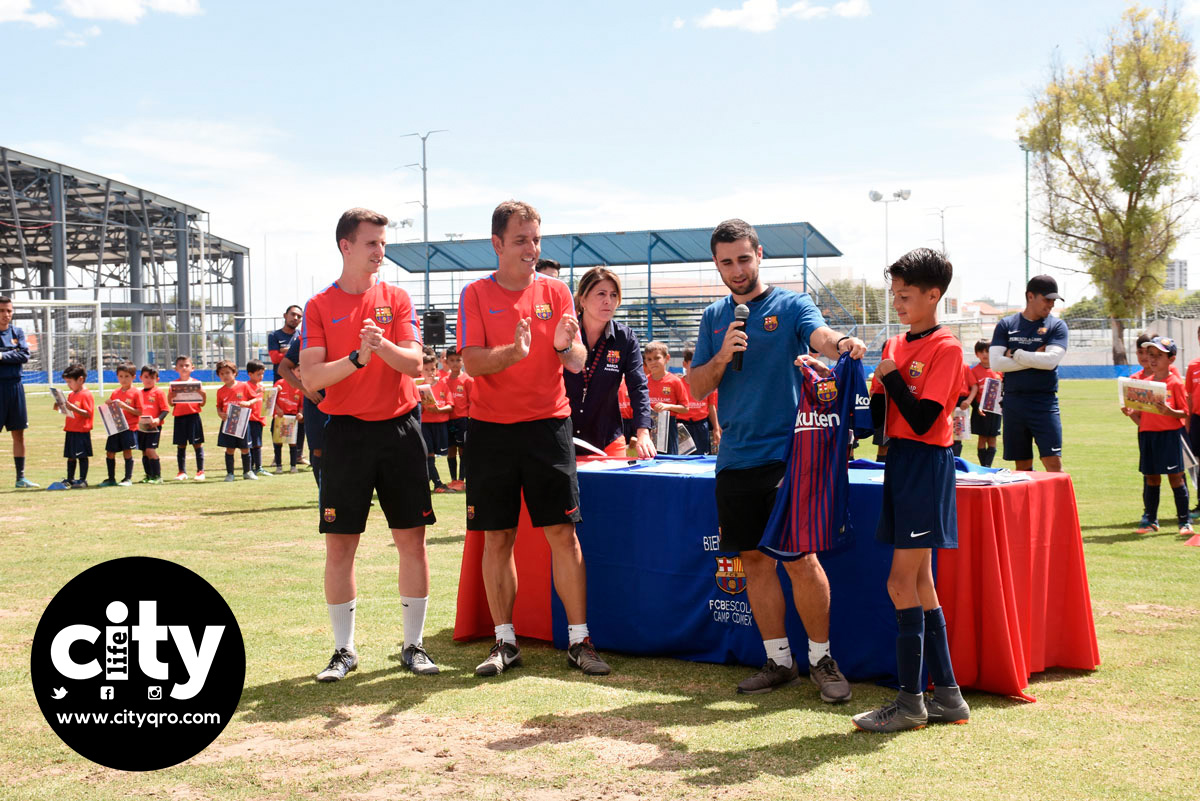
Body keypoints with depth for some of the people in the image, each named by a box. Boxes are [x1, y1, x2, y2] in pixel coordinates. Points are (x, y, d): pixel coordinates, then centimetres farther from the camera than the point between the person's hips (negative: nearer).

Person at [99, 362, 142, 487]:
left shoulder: (136, 393, -3)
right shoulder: (115, 393, 12)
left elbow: (139, 412, -9)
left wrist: (124, 406, -18)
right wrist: (108, 406, -4)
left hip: (129, 427, -5)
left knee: (127, 452, -6)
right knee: (110, 453, 6)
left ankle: (128, 478, 3)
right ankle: (111, 479, 17)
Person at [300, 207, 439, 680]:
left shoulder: (396, 299, 7)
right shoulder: (319, 307, 2)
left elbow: (415, 363, -4)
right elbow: (311, 378, -7)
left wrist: (385, 345, -23)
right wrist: (358, 357, -21)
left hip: (400, 428, 1)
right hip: (347, 431, -1)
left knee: (412, 539, 2)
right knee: (339, 543, 1)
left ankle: (413, 645, 12)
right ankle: (344, 649, 14)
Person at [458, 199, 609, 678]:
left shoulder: (555, 292, 6)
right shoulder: (476, 295, 2)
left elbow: (578, 363, -1)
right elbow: (472, 363, -9)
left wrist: (565, 345, -24)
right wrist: (515, 351, -27)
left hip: (548, 424, 1)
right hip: (492, 428, 0)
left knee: (563, 533, -2)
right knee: (497, 536, 3)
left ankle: (579, 640, 4)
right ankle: (504, 642, 14)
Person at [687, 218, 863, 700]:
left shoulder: (791, 306, 0)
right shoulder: (714, 318, 13)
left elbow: (821, 336, -20)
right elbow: (697, 389, 11)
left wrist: (842, 343, -44)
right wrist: (721, 357, -8)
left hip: (786, 455, -5)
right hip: (735, 457, 5)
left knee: (799, 558, -8)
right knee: (755, 559, 8)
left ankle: (822, 658, 8)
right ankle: (779, 660, 19)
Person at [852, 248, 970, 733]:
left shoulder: (946, 348, -11)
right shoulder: (895, 345, 13)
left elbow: (921, 419, -18)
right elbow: (878, 415, 12)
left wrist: (891, 376, -13)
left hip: (927, 464, -9)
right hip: (899, 461, 9)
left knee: (902, 584, -9)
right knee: (920, 584, 10)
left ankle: (910, 702, -1)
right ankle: (947, 696, 17)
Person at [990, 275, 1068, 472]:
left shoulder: (1056, 325, 4)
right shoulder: (1006, 325, 6)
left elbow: (1051, 360, -13)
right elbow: (996, 362, -6)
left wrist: (1015, 354, -5)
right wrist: (1035, 359, -8)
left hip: (1045, 403, -2)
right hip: (1013, 402, 2)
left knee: (1054, 463, -9)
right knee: (1022, 466, 8)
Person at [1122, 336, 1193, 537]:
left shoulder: (1175, 383, -4)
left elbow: (1184, 413, -6)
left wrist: (1169, 412, -25)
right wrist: (1130, 413, -4)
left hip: (1170, 434, -5)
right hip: (1147, 434, 5)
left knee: (1175, 477, -3)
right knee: (1151, 477, 9)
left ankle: (1184, 521, 4)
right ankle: (1150, 520, 17)